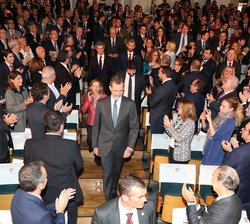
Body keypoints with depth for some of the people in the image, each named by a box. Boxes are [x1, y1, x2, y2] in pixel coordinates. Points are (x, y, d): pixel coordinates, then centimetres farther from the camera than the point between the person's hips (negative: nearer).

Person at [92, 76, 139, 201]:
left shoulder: (130, 104, -8)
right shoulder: (101, 103, -7)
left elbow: (134, 127, -5)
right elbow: (96, 126, 1)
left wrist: (130, 147, -10)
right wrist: (95, 145, 3)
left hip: (121, 146, 1)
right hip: (105, 145, -1)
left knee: (116, 173, 18)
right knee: (107, 174, 0)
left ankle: (113, 194, 43)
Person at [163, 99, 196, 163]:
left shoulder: (190, 123, -17)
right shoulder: (179, 119, 6)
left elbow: (180, 138, -23)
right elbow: (171, 134, 12)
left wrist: (170, 126, -19)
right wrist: (166, 125, -4)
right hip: (172, 150, 7)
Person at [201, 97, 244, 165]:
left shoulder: (230, 121, -20)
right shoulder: (221, 116, 2)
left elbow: (214, 136, -25)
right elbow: (206, 128, 13)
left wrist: (210, 120, -26)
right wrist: (203, 119, -6)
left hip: (217, 152, -7)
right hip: (209, 148, 8)